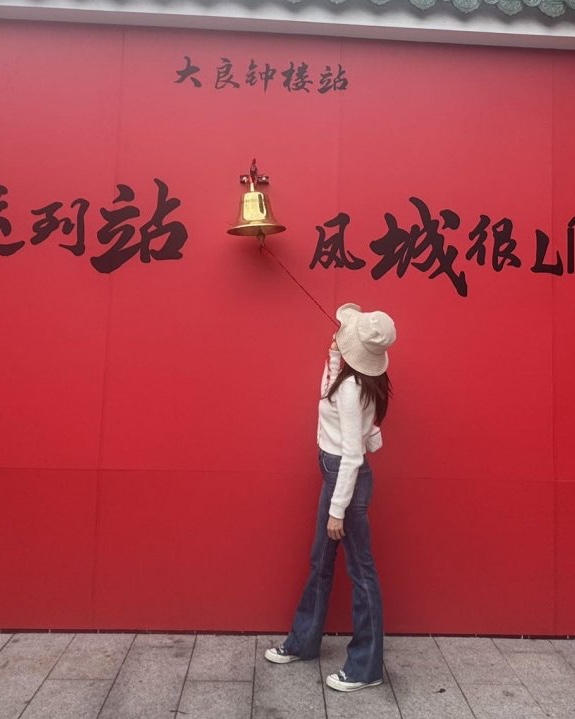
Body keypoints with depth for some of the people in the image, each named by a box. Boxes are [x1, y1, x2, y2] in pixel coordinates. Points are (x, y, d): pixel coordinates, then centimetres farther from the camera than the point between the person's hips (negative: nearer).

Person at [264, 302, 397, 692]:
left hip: (346, 476, -10)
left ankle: (366, 667, 23)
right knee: (321, 561, 21)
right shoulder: (353, 376, 3)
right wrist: (333, 357, 11)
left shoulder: (352, 388, -23)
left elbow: (352, 454, -23)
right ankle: (303, 641, 40)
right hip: (336, 472, 10)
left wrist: (338, 510, -21)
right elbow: (329, 392, 24)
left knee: (359, 569, 4)